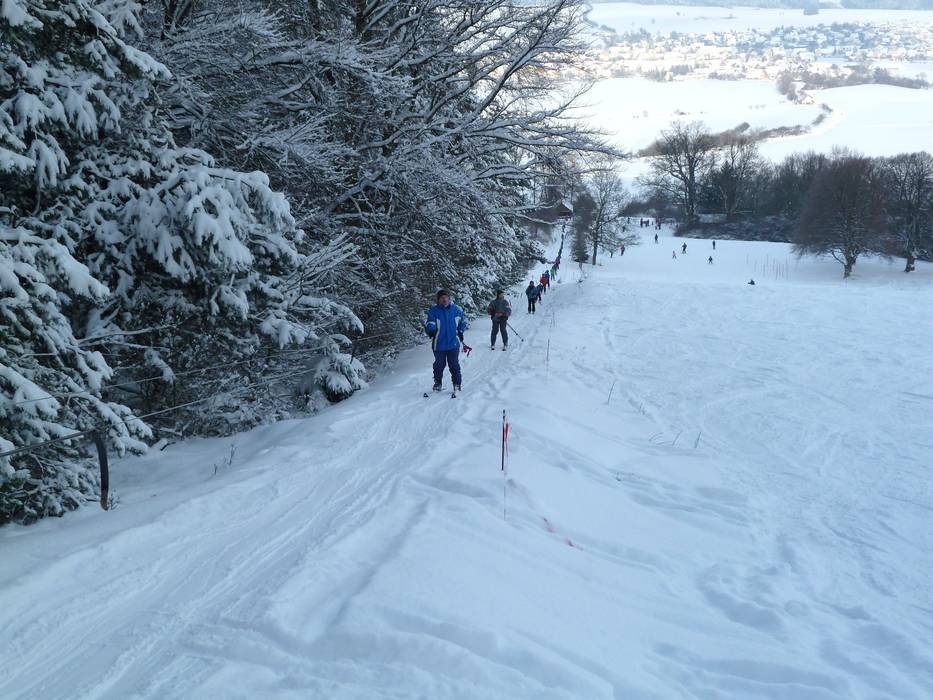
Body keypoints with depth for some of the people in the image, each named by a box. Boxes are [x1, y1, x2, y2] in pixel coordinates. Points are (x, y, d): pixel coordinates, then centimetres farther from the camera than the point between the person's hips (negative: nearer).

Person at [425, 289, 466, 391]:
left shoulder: (455, 309, 3)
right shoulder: (433, 311, -6)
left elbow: (461, 322, 18)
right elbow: (430, 323, -14)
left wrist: (460, 331, 10)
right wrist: (431, 330, -33)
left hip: (453, 344, 1)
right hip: (439, 345, -1)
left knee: (454, 366, 4)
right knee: (439, 365, 11)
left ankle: (457, 384, 14)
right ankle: (437, 383, 26)